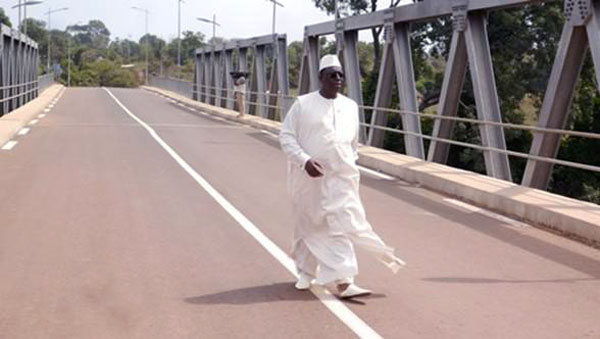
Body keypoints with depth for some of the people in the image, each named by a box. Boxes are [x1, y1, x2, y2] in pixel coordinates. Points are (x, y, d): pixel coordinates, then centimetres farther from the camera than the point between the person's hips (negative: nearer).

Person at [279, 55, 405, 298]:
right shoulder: (303, 105, -4)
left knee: (342, 226, -9)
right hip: (310, 178, -2)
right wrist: (305, 160, -18)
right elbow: (286, 136, -5)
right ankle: (306, 272, 34)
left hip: (341, 178, 2)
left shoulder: (350, 107, 8)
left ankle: (343, 282, -11)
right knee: (309, 226, 13)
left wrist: (352, 166, 20)